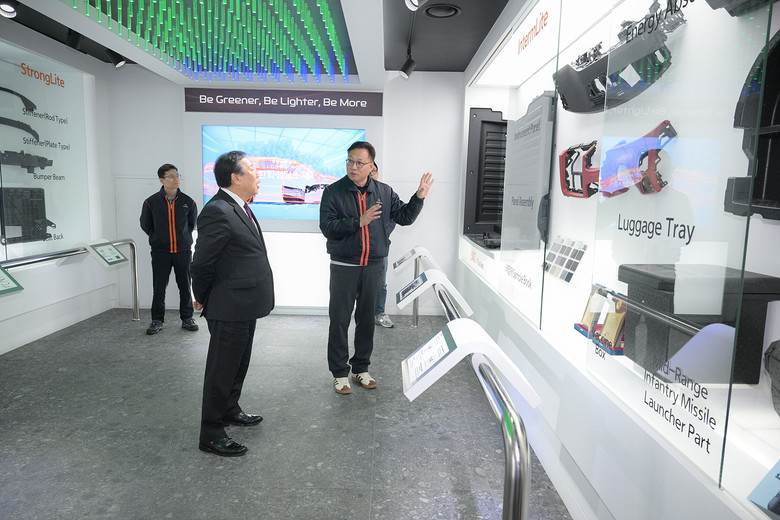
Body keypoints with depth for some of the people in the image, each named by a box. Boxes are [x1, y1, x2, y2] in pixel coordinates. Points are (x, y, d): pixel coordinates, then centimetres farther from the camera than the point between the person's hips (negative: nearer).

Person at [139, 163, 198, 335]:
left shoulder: (188, 202, 1)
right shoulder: (151, 202, -3)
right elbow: (145, 224, 11)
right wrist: (158, 238, 10)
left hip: (183, 251, 1)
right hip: (160, 252, -1)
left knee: (185, 286, 7)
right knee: (159, 288, 5)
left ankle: (187, 318, 19)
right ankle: (157, 320, 18)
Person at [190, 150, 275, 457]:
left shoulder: (239, 207, 10)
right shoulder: (218, 212, -22)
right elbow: (202, 263, -18)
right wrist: (202, 299, -3)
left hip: (245, 307, 10)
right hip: (229, 308, -10)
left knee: (238, 365, 24)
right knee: (222, 370, 4)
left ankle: (230, 411, 44)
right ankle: (211, 434, 19)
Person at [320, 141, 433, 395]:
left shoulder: (384, 192, 6)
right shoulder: (333, 191, -4)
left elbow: (404, 217, 9)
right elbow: (327, 227, -13)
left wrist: (419, 196, -4)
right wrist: (359, 222, -23)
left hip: (373, 266, 3)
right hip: (343, 266, -3)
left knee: (367, 319, 13)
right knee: (339, 321, 3)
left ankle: (361, 368, 28)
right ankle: (339, 372, 19)